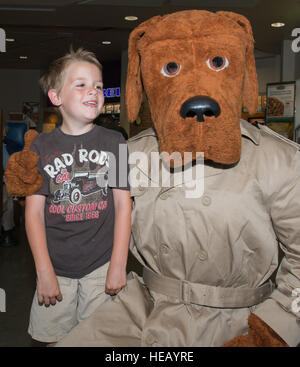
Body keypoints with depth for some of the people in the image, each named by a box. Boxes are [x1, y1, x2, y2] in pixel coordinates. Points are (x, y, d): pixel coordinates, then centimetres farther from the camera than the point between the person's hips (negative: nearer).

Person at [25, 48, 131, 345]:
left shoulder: (114, 142, 0)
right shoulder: (42, 147, 0)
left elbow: (123, 204, -1)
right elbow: (34, 212, -1)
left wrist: (118, 265, -5)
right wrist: (44, 271, -6)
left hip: (102, 266, 0)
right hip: (56, 267, 1)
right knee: (54, 338, 13)